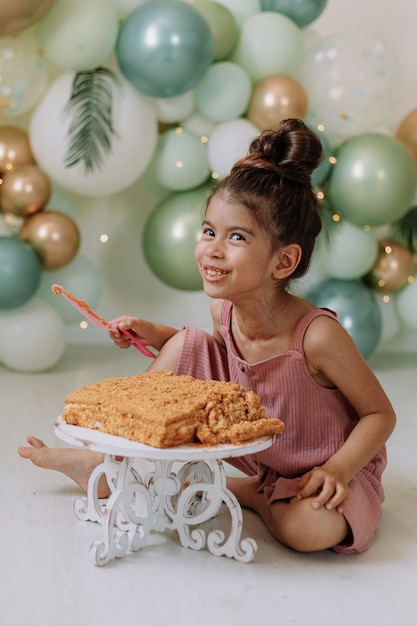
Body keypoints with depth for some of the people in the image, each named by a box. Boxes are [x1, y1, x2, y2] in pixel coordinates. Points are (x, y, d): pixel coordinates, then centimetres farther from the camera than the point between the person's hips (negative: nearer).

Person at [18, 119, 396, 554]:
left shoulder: (318, 335, -30)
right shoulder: (224, 309, -14)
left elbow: (380, 414, -18)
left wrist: (337, 470, -32)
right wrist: (155, 336, -4)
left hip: (320, 468, -4)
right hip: (252, 451, 5)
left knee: (312, 530, -37)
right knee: (188, 344, -8)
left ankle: (248, 493, -2)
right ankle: (106, 464, 5)